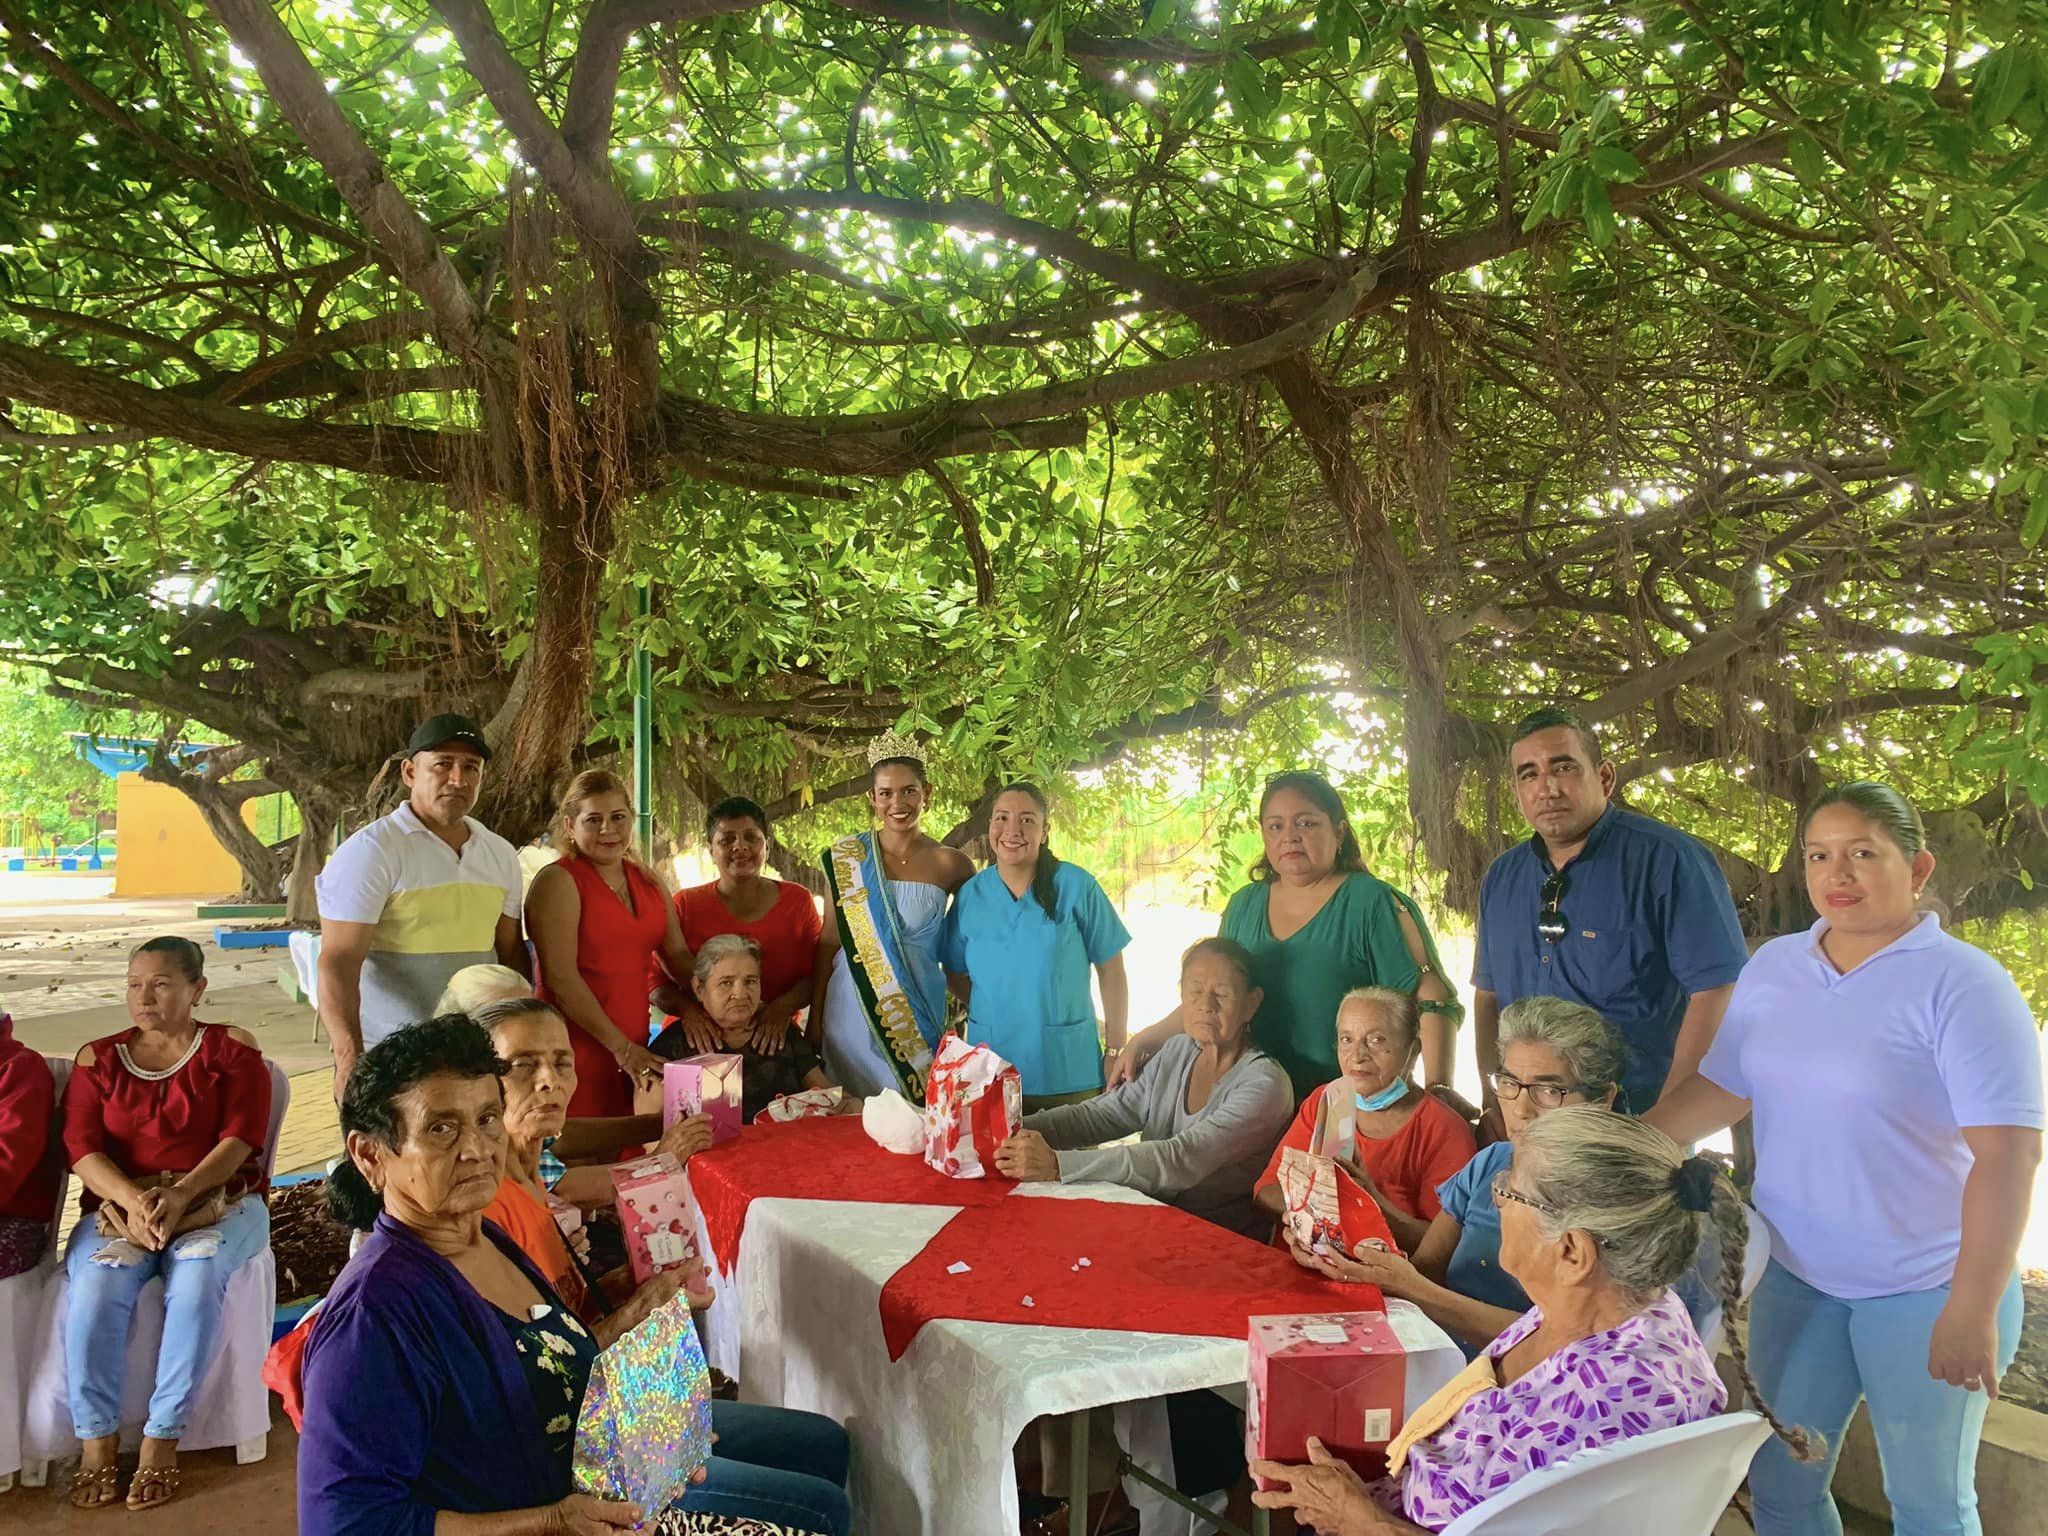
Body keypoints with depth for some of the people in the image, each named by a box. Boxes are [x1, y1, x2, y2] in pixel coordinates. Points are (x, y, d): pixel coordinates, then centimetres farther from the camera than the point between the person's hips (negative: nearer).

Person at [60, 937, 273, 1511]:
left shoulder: (232, 1049, 5)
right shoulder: (98, 1059, 12)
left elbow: (241, 1138, -6)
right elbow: (81, 1146, -1)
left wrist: (181, 1194, -23)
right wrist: (133, 1200, -20)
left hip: (217, 1200, -2)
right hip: (121, 1204, 2)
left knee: (195, 1286, -32)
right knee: (93, 1295, -29)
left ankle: (162, 1440, -21)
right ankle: (97, 1438, -12)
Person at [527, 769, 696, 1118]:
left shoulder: (647, 881, 13)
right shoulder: (558, 881, -7)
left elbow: (678, 955, 13)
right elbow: (561, 979, -15)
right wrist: (621, 1047, -17)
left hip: (634, 1047, 6)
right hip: (575, 1047, -6)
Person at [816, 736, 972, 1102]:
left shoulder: (948, 863, -3)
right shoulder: (847, 857, 0)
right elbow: (829, 942, 5)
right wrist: (815, 1015, 4)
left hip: (917, 1013, -1)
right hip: (850, 1011, 1)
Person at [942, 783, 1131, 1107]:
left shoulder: (1075, 886, -5)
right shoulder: (970, 895, 3)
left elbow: (1111, 971, -1)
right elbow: (958, 975, 14)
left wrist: (1118, 1053, -2)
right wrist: (995, 1014, 0)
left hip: (1069, 1072, -2)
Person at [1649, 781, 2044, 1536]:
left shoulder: (1961, 983, -15)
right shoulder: (1773, 966, 2)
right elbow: (1720, 1087, 8)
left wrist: (1974, 1310, -25)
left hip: (1925, 1288, -4)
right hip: (1794, 1274, 5)